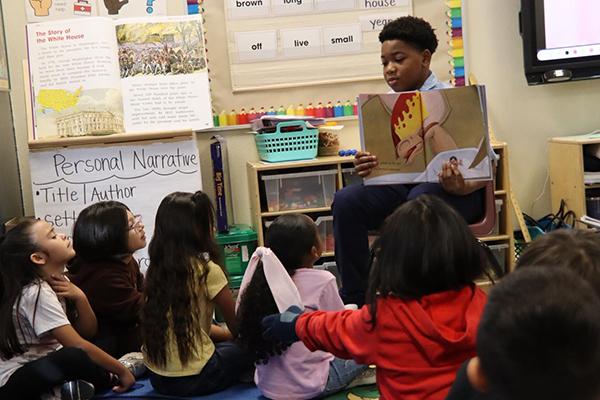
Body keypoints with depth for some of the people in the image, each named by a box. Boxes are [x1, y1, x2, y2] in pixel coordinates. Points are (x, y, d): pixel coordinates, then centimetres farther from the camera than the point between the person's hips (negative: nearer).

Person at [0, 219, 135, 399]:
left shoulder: (55, 283, 4)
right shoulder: (36, 293, -22)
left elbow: (88, 331, 3)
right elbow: (78, 346, -26)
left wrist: (79, 298, -15)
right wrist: (122, 372, -17)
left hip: (43, 366, 9)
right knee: (74, 356, -33)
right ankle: (112, 380, -6)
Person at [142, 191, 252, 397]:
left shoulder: (156, 269, 6)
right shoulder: (207, 271, -14)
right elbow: (237, 327, -1)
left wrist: (230, 334, 20)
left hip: (156, 377, 7)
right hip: (193, 379, -7)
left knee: (232, 341, 26)